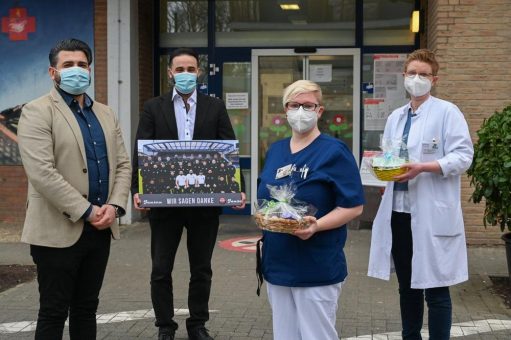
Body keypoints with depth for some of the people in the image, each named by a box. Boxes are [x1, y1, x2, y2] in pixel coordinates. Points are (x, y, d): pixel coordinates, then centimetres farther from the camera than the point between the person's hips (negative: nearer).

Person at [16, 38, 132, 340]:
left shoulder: (106, 114, 15)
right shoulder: (37, 112, -7)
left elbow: (123, 165, 12)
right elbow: (42, 172, -17)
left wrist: (114, 206, -6)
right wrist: (87, 211, -17)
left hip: (101, 228, 6)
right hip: (59, 230, -6)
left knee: (86, 307, 15)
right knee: (54, 313, 3)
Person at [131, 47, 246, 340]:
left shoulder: (215, 107, 5)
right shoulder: (153, 108, 3)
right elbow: (142, 152, -3)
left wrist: (237, 189, -13)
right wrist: (138, 190, -17)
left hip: (205, 202, 1)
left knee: (202, 269, 12)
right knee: (161, 270, 7)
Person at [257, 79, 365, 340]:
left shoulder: (334, 152, -7)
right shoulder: (275, 150, 13)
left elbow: (353, 206, -11)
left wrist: (317, 225, -25)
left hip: (317, 268, -6)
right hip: (277, 263, 6)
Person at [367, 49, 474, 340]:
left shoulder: (447, 112, -4)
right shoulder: (395, 117, 16)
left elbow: (463, 156, -11)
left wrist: (423, 167, -23)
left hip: (432, 215, -6)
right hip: (399, 212, 7)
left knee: (436, 289, 0)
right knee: (407, 287, 16)